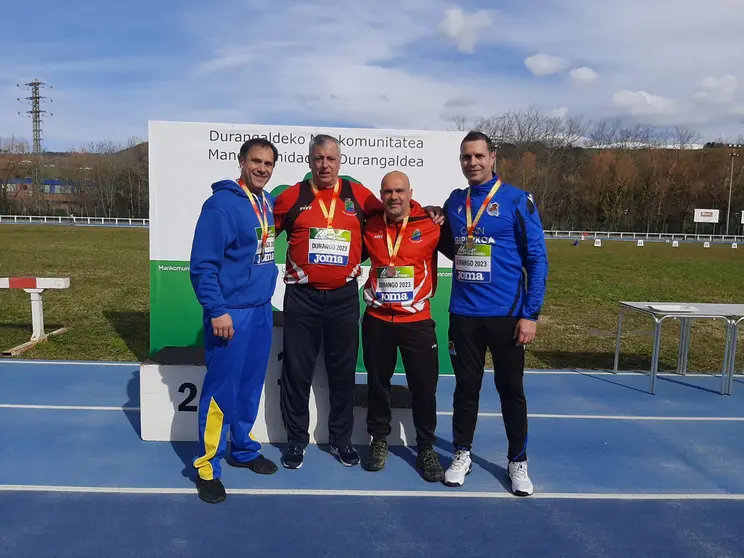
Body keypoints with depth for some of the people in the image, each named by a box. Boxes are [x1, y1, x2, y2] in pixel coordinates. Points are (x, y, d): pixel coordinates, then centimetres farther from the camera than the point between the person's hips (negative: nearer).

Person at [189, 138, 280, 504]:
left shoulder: (268, 203, 9)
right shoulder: (221, 203, -14)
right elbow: (202, 264, -17)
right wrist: (216, 310, -21)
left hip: (262, 310, 7)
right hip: (231, 313, -7)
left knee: (250, 387, 17)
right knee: (221, 391, 0)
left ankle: (244, 449, 32)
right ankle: (207, 467, 13)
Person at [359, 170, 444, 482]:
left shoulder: (429, 227, -6)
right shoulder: (370, 228, 2)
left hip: (417, 321, -2)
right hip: (377, 320, 3)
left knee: (424, 387, 3)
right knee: (377, 383, 14)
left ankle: (426, 448, 21)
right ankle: (379, 440, 33)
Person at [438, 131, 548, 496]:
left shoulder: (517, 200, -6)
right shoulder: (453, 202, 6)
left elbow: (537, 258, -7)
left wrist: (530, 313, -12)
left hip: (507, 314, -3)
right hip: (463, 314, 3)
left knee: (511, 389, 9)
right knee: (466, 387, 13)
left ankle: (518, 462, 26)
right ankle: (462, 455, 29)